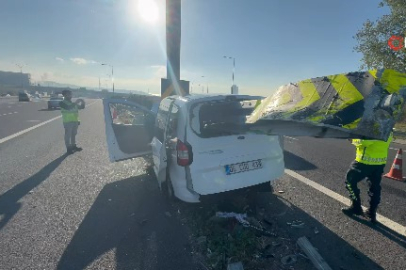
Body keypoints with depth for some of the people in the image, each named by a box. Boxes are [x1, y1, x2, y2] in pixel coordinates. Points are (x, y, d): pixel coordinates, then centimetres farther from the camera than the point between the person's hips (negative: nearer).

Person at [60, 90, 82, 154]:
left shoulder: (72, 102, 15)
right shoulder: (62, 103, -7)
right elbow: (68, 108, -25)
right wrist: (75, 103, -24)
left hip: (75, 121, 7)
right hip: (68, 121, -7)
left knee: (73, 134, 15)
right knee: (68, 135, -2)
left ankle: (73, 146, 26)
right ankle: (68, 148, 3)